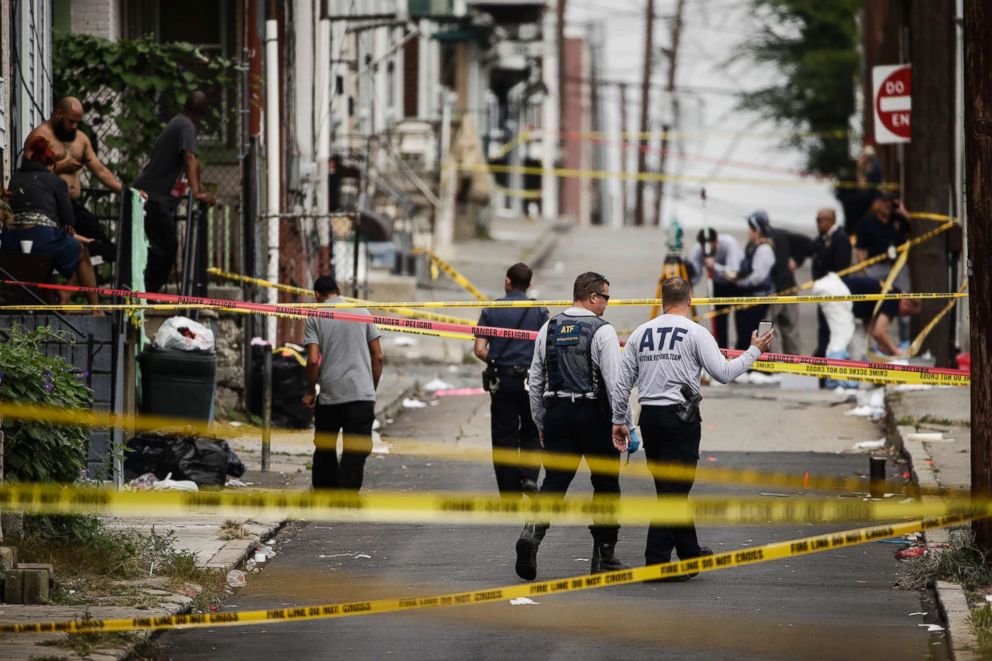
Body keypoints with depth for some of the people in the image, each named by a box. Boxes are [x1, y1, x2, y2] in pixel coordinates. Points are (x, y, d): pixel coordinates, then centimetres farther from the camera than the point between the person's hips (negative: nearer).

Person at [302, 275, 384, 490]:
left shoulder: (314, 318, 1)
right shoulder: (362, 313, 8)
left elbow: (313, 360, -9)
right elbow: (378, 356, 7)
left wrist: (310, 392, 5)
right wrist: (373, 391, 16)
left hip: (329, 395, 0)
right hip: (361, 393, 0)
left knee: (324, 449, 17)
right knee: (355, 453, -2)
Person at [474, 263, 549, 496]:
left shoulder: (491, 311, 0)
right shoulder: (539, 311, 0)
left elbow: (480, 350, -5)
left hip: (501, 380, 0)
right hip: (531, 379, 0)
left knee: (504, 438, 6)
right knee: (531, 434, 15)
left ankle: (510, 496, 6)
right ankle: (529, 475, -10)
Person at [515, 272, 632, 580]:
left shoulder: (549, 329, 8)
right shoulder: (602, 331, -9)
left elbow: (535, 380, 12)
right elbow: (615, 382, -13)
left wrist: (540, 423, 20)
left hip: (557, 413, 4)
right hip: (593, 414, -4)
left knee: (554, 480, 2)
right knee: (606, 483, 10)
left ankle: (532, 531, -24)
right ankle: (604, 555, 14)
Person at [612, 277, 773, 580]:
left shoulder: (640, 333, 9)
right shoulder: (695, 332, -5)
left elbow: (623, 381, 9)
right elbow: (724, 373, -7)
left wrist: (618, 420, 16)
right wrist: (754, 351, 7)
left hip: (649, 418, 6)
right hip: (680, 418, -6)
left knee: (670, 489, 16)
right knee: (674, 490, -4)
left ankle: (690, 553, 29)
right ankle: (657, 560, -10)